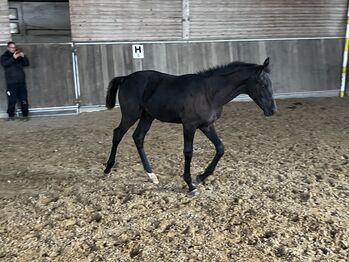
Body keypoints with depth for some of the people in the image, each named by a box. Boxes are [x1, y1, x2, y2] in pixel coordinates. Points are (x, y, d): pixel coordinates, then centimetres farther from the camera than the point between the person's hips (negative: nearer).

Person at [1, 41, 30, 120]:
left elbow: (26, 64, 10)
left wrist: (23, 57, -7)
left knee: (24, 99, 0)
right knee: (12, 100, -5)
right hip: (11, 82, -3)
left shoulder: (19, 56, 18)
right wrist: (13, 58, -22)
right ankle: (11, 115, 5)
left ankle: (25, 114, 7)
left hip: (21, 81, 3)